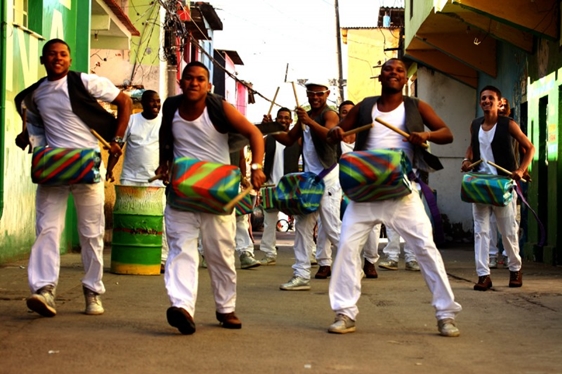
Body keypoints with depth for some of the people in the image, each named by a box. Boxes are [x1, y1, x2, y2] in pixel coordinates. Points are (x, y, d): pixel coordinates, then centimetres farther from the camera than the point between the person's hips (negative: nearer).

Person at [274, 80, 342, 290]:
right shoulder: (305, 115, 15)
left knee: (332, 228, -9)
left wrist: (309, 122, -41)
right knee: (302, 226, 5)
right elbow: (289, 139, 17)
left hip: (328, 178, -8)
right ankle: (301, 276, 8)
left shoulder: (330, 115, -9)